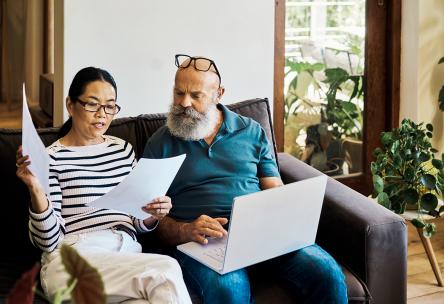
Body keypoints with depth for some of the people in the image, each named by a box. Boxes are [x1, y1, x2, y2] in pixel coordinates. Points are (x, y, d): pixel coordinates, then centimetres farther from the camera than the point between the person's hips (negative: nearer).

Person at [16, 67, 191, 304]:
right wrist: (36, 190, -19)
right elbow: (47, 241, -4)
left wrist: (152, 216, 2)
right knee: (167, 271, -29)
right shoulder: (53, 158, 1)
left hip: (127, 254, 5)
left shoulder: (123, 149, 19)